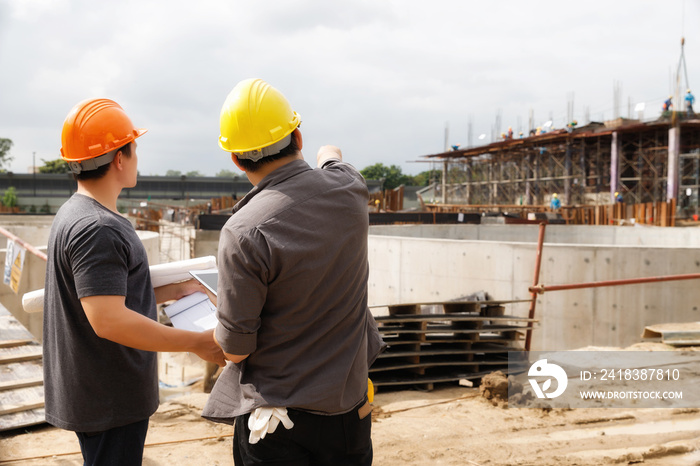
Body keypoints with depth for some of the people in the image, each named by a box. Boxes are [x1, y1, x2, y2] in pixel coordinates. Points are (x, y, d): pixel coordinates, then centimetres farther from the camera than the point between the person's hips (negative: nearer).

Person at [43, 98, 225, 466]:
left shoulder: (75, 214, 11)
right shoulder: (97, 228, -23)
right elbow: (108, 320, -30)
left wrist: (173, 291, 17)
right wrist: (199, 342, -25)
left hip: (94, 391, 10)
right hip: (109, 401, -10)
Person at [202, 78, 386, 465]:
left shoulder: (244, 232, -23)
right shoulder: (348, 189, -7)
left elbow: (235, 349, -16)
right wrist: (328, 154, 44)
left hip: (276, 415, -4)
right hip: (350, 407, 5)